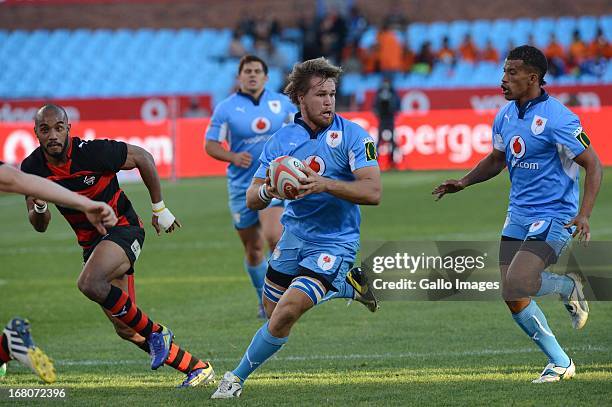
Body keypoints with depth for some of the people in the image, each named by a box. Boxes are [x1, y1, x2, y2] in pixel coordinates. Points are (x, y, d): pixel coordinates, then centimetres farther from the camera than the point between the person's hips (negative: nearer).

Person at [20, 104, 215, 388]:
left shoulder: (92, 152, -22)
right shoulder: (32, 169, -8)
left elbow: (142, 157, -6)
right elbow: (40, 226, 1)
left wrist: (159, 208, 0)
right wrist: (39, 208, -23)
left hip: (123, 228, -6)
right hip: (90, 242, 6)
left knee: (90, 283, -34)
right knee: (125, 329, 6)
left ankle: (155, 332, -13)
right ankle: (197, 368, 19)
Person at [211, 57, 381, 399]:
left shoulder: (353, 136, -13)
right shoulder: (281, 140, -2)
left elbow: (373, 192, -22)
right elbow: (252, 200, -3)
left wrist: (324, 184, -33)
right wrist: (268, 191, -27)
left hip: (334, 241, -6)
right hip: (294, 235, 6)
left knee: (285, 313, -17)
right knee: (271, 308, 18)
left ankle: (238, 378, 2)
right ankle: (346, 283, 37)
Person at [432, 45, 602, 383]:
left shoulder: (557, 119, -17)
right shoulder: (506, 115, 6)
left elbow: (593, 166, -14)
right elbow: (496, 159, 23)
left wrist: (583, 215, -25)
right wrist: (464, 182, 7)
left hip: (554, 216, -8)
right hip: (518, 215, 8)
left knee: (516, 284, -24)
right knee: (512, 298, 1)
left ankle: (569, 286, 7)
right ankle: (560, 363, 14)